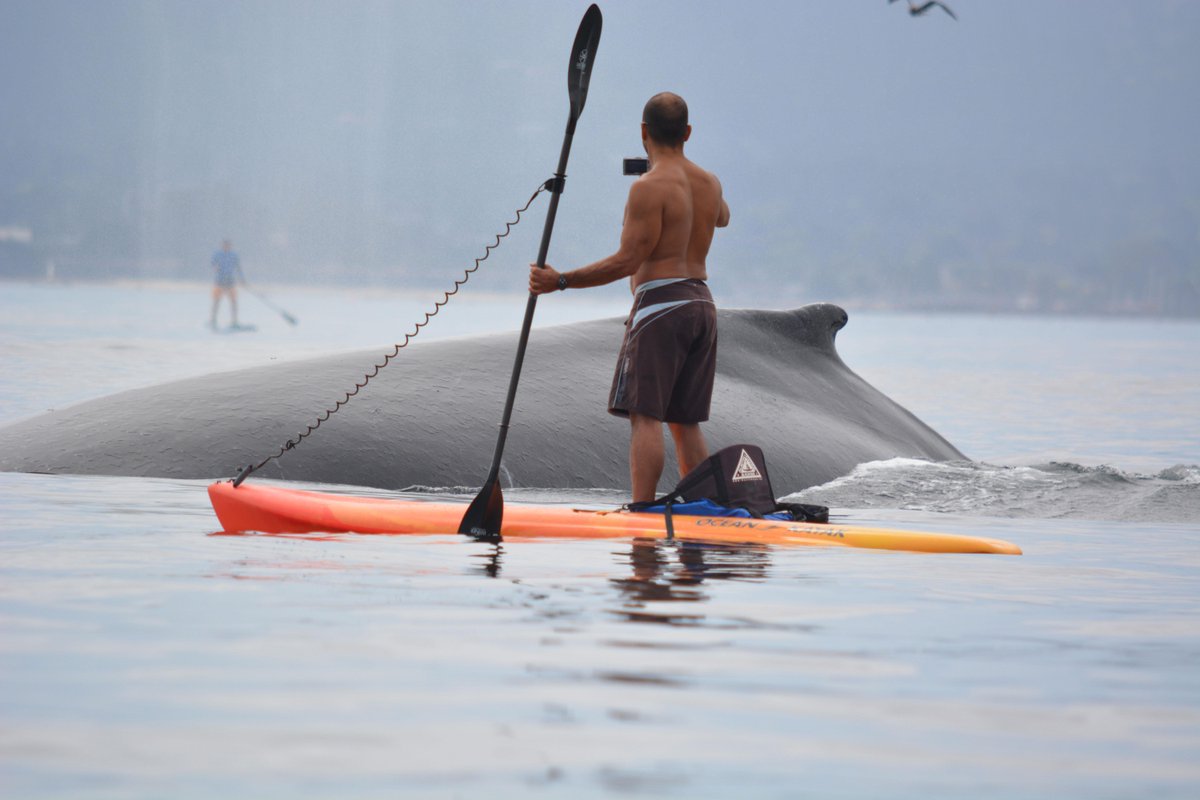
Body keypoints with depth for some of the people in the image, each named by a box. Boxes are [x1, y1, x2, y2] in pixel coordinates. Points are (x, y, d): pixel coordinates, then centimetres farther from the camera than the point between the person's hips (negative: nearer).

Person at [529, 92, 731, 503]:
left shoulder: (648, 187, -12)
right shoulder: (710, 183, 11)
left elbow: (628, 260, -16)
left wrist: (561, 281, -14)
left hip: (660, 303, -8)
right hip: (702, 304, 8)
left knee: (645, 415, -10)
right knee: (685, 423, 11)